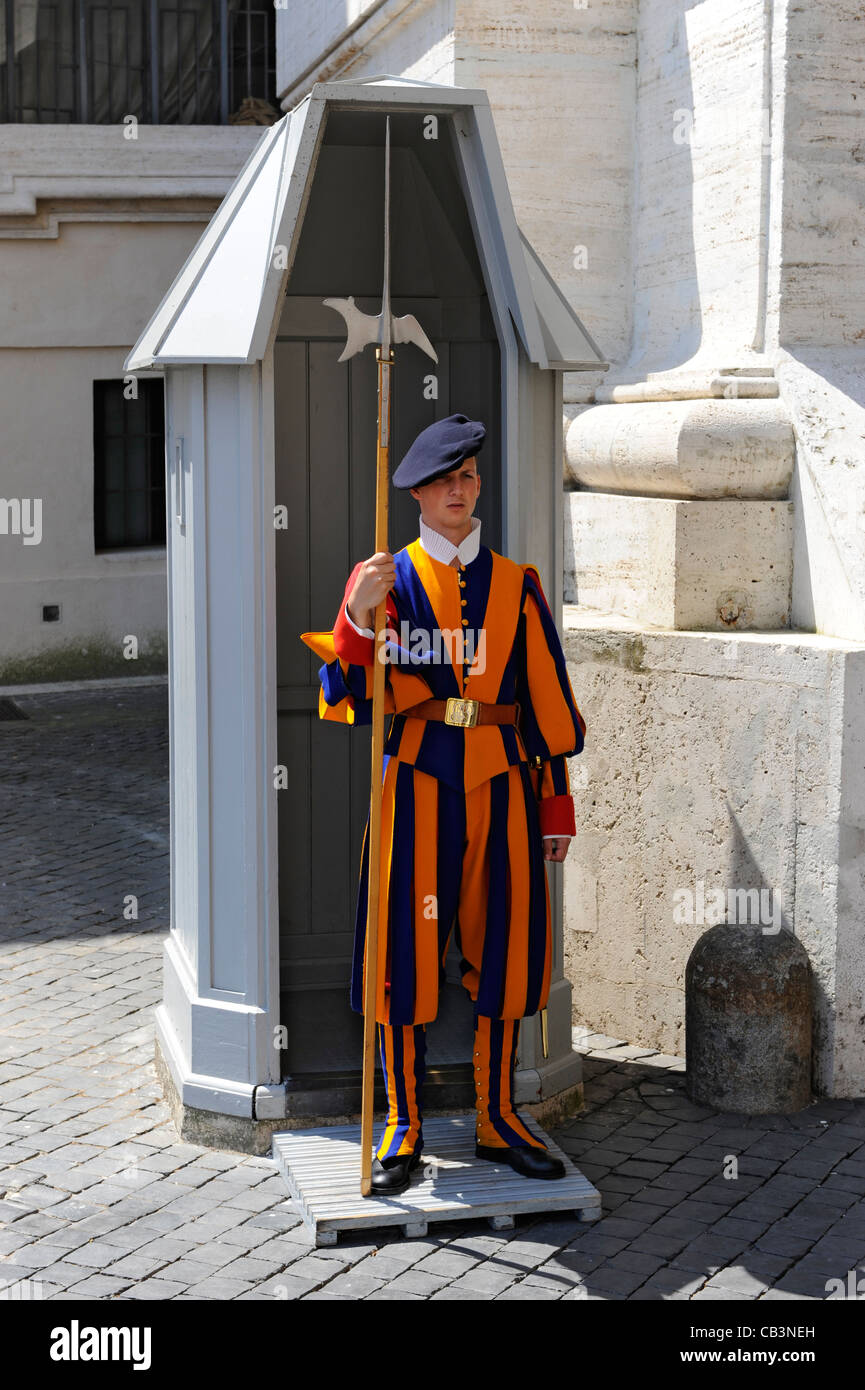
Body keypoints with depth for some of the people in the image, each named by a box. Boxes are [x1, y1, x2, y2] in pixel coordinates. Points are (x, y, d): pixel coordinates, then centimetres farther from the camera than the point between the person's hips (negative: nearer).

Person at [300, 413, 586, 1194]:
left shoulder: (517, 585, 8)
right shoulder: (385, 580, 2)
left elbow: (549, 699, 10)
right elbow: (349, 702, -6)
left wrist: (557, 801, 8)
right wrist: (356, 619, -22)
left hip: (501, 784, 2)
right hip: (417, 783, -2)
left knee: (504, 949, 7)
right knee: (409, 953, 0)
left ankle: (498, 1120, 21)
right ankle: (403, 1128, 15)